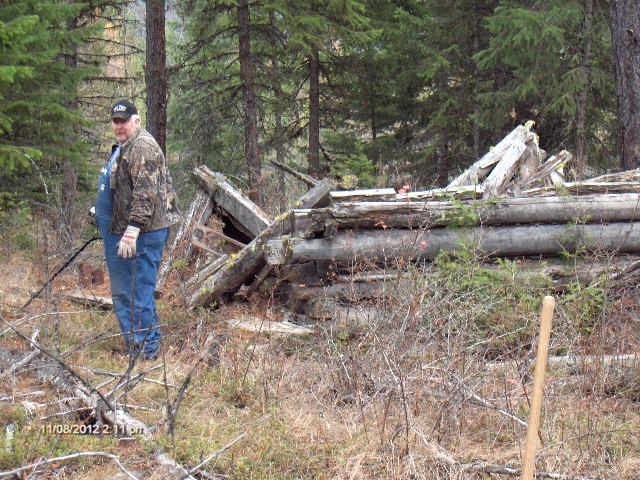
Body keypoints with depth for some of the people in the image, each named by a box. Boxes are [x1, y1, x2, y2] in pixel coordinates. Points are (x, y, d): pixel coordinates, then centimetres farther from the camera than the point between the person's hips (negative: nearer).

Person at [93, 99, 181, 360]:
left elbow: (145, 193, -24)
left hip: (140, 234, -11)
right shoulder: (123, 147, 19)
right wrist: (103, 217, 33)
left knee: (135, 293, -8)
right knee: (122, 292, 17)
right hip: (118, 231, 11)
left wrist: (132, 231, -27)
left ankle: (144, 351, -2)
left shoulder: (142, 148, -16)